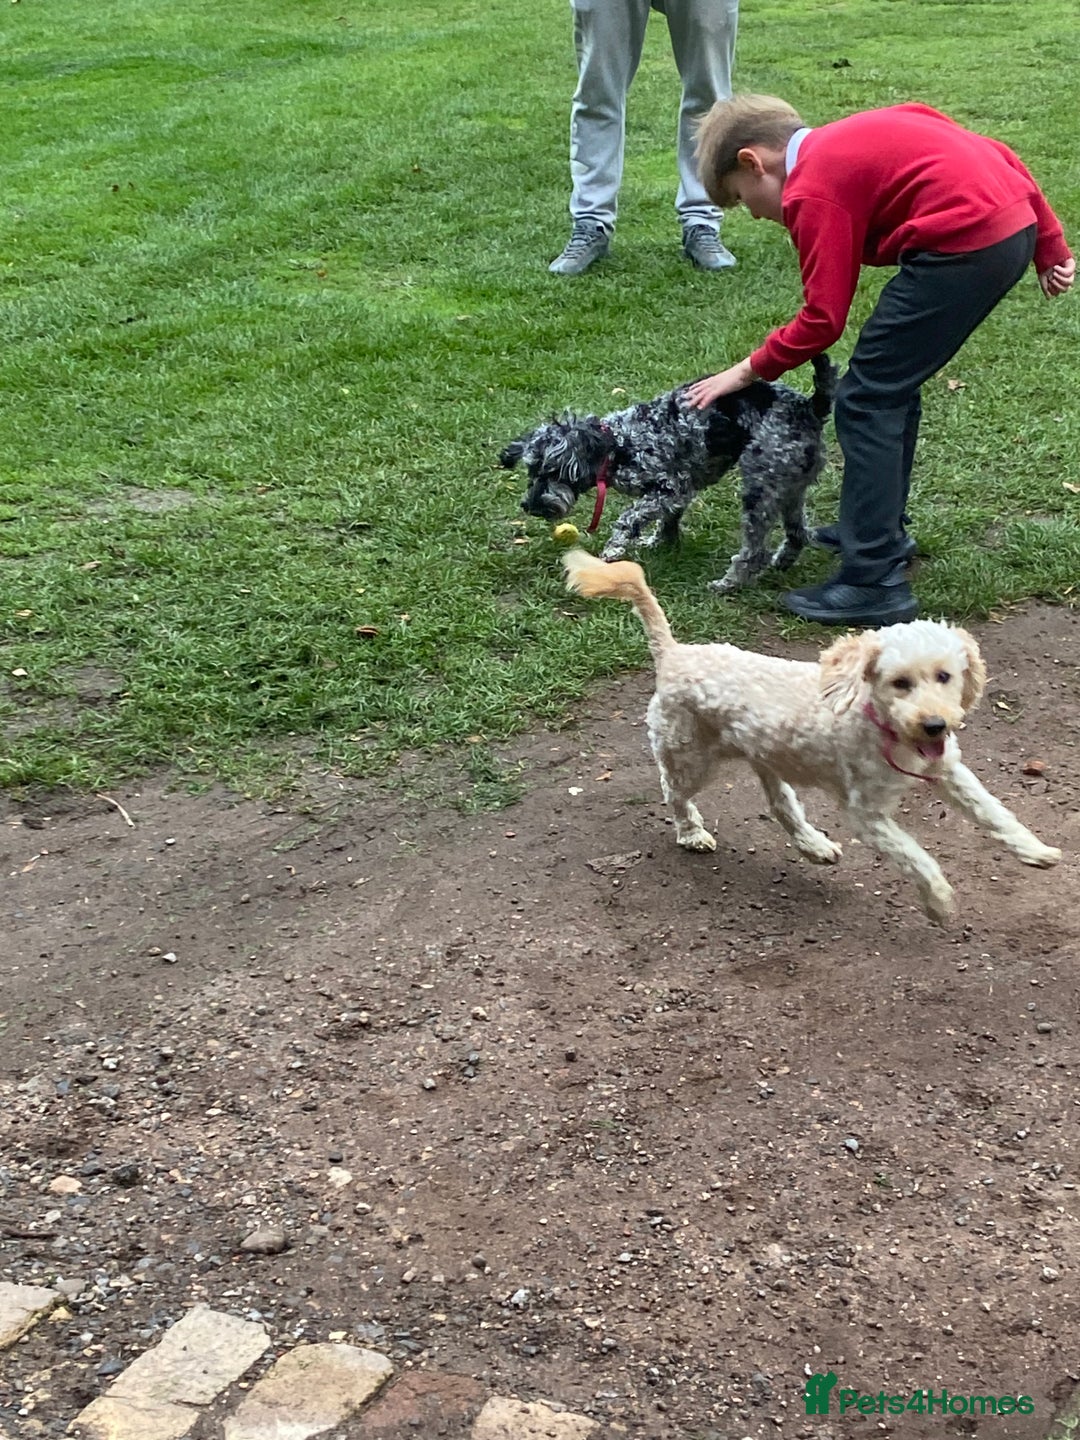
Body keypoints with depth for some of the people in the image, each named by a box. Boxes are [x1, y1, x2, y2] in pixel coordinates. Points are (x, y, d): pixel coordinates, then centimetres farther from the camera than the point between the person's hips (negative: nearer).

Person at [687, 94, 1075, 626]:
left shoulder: (814, 190, -4)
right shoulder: (856, 137, 21)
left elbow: (823, 320, -8)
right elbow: (999, 155, 19)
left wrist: (750, 370, 6)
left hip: (963, 244, -10)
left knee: (866, 402, -2)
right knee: (892, 388, 21)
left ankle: (874, 584, -3)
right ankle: (881, 530, 36)